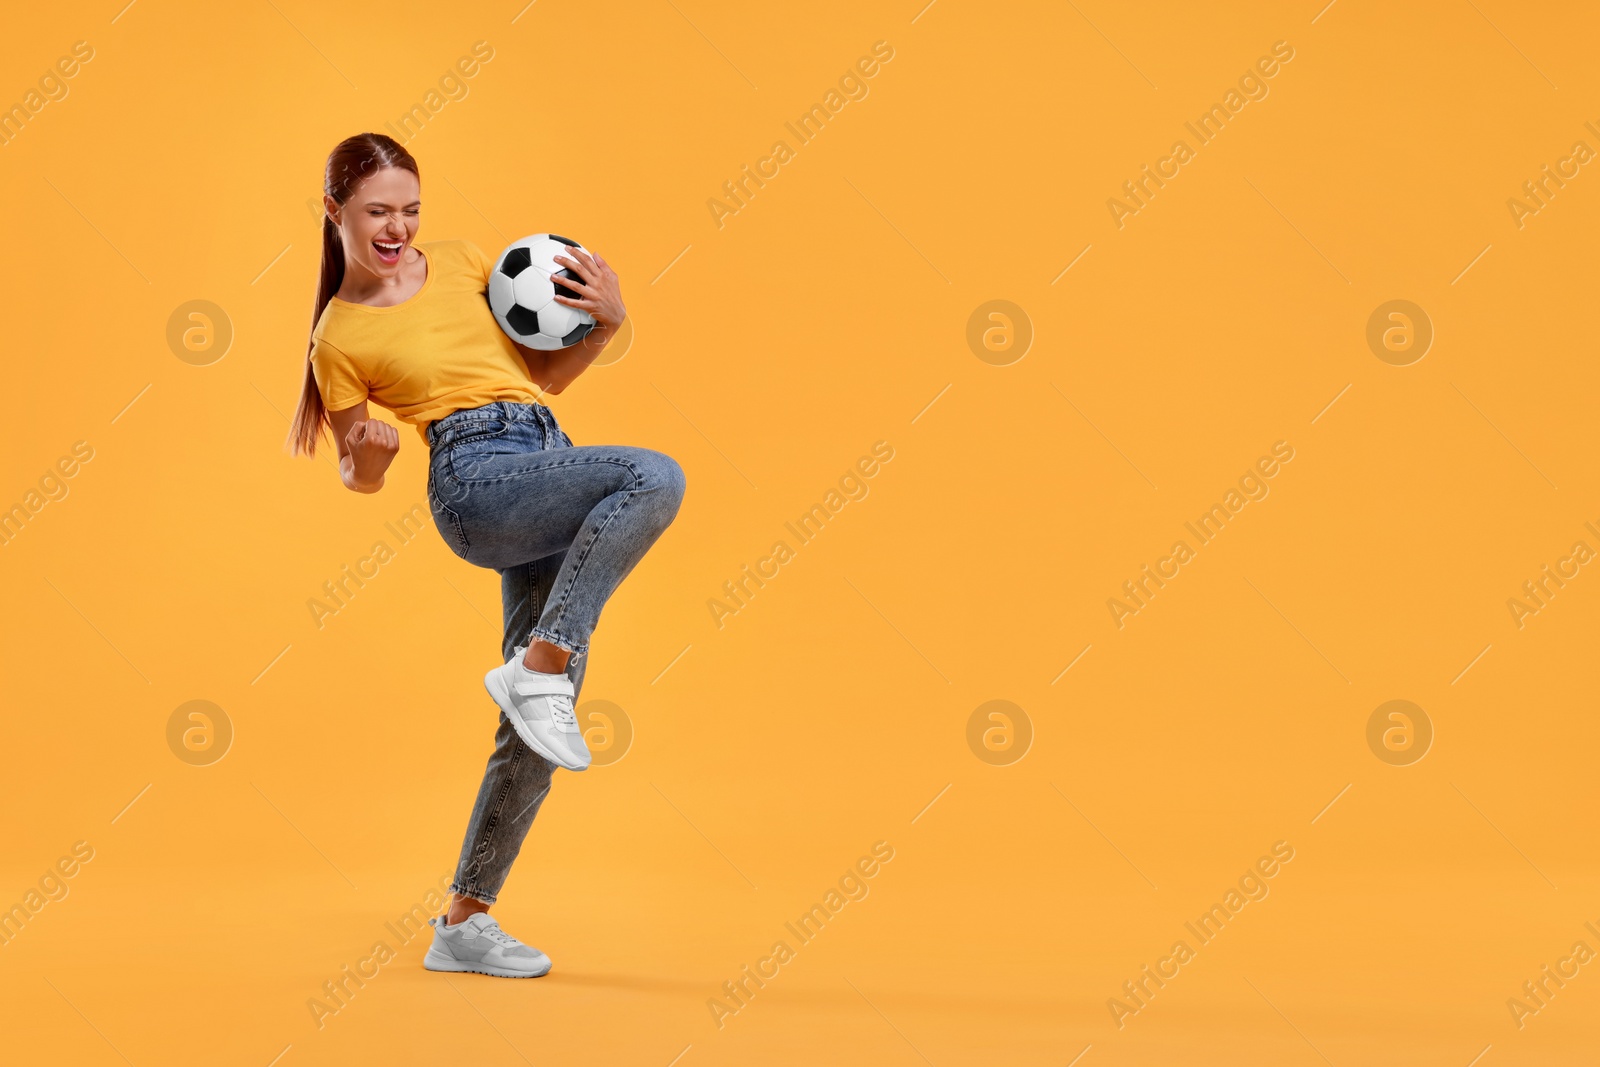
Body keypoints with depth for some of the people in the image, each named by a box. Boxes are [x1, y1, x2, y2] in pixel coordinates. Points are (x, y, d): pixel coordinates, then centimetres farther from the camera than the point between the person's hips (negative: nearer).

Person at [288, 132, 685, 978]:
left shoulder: (461, 263, 18)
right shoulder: (341, 338, 6)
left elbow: (544, 373, 24)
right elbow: (358, 475, 12)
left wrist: (606, 322, 5)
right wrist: (369, 456, -12)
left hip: (550, 478, 6)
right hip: (476, 475, -5)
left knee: (535, 732, 2)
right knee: (655, 476, -31)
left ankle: (463, 924, 12)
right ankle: (535, 669, -24)